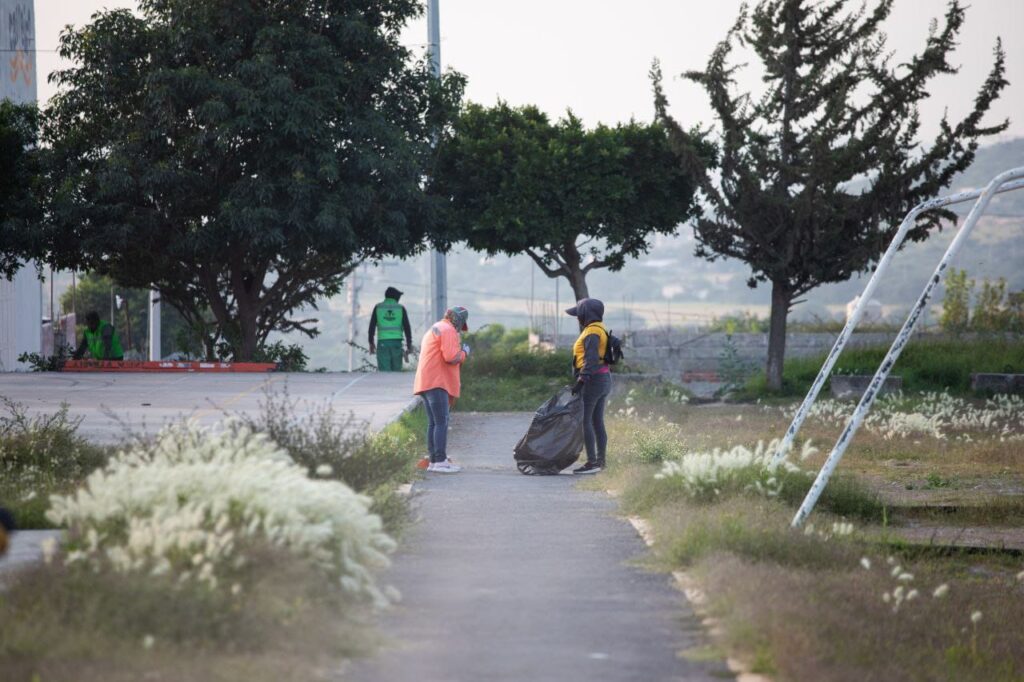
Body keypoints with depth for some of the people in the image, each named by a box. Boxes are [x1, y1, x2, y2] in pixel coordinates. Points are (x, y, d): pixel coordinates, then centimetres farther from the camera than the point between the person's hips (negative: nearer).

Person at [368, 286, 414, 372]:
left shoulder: (378, 307, 5)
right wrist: (409, 345, 3)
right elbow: (407, 327, 0)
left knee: (384, 371, -4)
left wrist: (371, 342, 13)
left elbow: (372, 326, 4)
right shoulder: (401, 308, 4)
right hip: (396, 342, 0)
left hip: (382, 342, 0)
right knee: (396, 371, 7)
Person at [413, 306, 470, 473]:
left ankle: (434, 461, 11)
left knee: (433, 423, 11)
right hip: (436, 383, -10)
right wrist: (464, 352, -1)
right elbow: (451, 357, -18)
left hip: (427, 382, 10)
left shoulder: (434, 329, 25)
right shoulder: (448, 330, -8)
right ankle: (440, 461, -17)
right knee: (442, 422, -12)